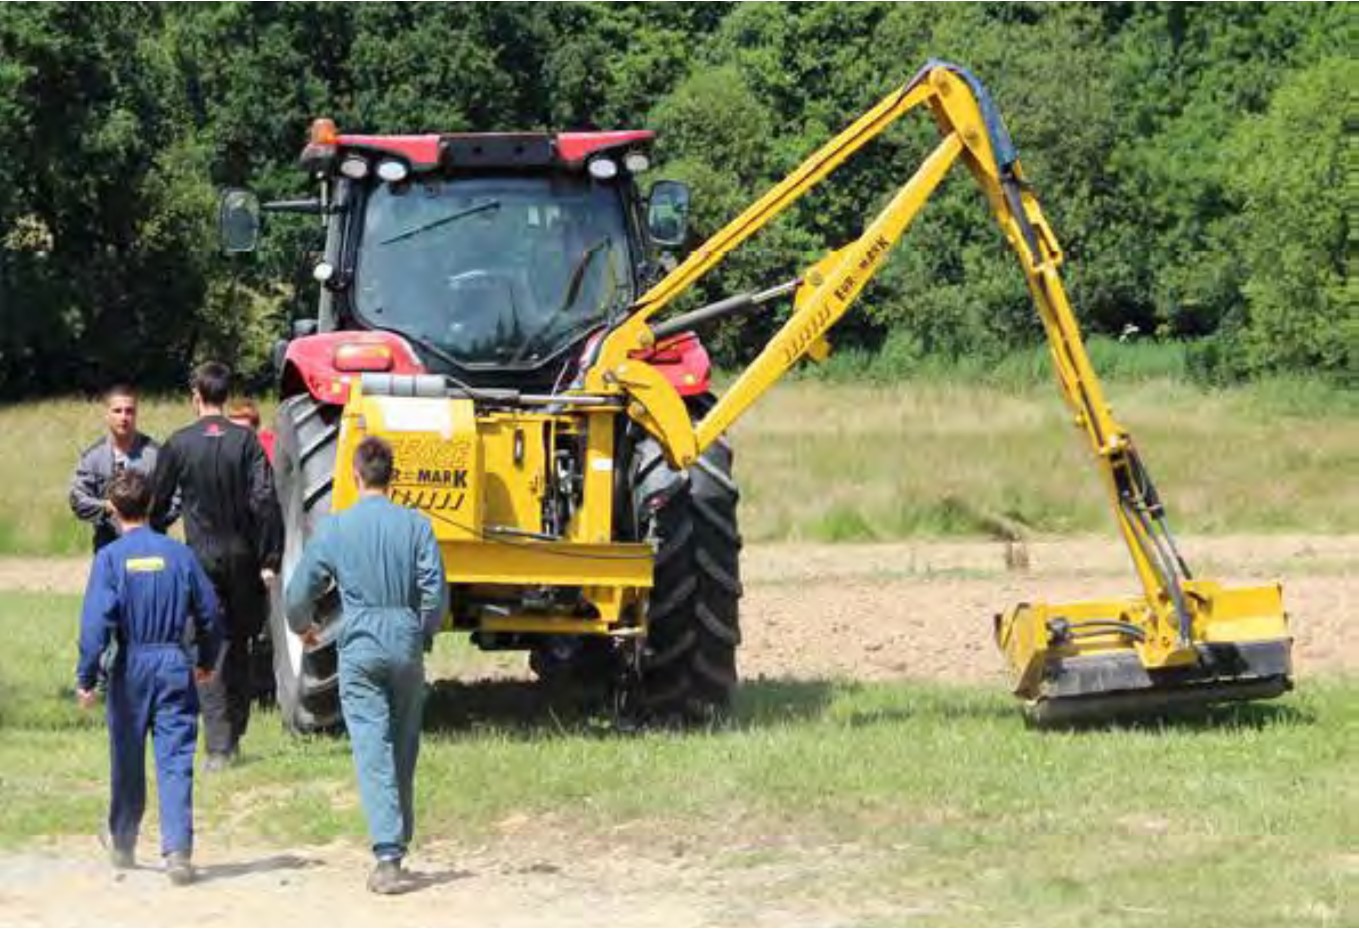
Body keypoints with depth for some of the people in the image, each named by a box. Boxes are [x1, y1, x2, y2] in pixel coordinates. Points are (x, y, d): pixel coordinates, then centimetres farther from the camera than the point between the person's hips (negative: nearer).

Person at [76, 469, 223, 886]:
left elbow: (96, 621, -14)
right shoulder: (178, 553, 1)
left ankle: (123, 844, 32)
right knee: (175, 761, -2)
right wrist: (206, 660, 23)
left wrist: (85, 678, -10)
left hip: (130, 667, -1)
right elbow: (209, 613, 7)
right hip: (175, 664, 1)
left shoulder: (110, 557, -6)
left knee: (127, 760, 15)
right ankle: (178, 850, -14)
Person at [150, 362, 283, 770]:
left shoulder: (179, 444, -2)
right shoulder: (246, 441, -3)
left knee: (209, 650, -1)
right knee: (239, 646, 16)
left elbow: (159, 503, 5)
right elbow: (265, 500, -9)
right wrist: (270, 559, -6)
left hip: (202, 557, -1)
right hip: (243, 556, 1)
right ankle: (234, 735, 23)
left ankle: (219, 748, -9)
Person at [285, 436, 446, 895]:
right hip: (406, 647, 2)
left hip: (359, 648, -2)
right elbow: (435, 592, -5)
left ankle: (388, 857, -17)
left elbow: (300, 591, 4)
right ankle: (398, 844, 23)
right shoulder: (415, 525, -2)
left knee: (373, 751, -7)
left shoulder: (335, 527, -3)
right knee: (404, 750, 15)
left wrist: (303, 627, 25)